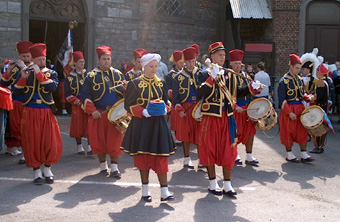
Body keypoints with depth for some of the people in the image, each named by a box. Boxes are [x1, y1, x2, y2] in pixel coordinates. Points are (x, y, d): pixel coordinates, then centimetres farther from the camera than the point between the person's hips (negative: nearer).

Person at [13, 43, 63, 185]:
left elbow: (53, 87, -15)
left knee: (51, 142, -1)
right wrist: (23, 78, -14)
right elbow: (16, 92, 0)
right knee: (32, 143, 2)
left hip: (47, 113, 0)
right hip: (30, 113, 0)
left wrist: (39, 74, -19)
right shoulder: (26, 72, 7)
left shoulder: (51, 73, 6)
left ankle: (47, 168, 20)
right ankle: (36, 171, 16)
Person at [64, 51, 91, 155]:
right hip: (77, 105, -1)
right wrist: (75, 100, -11)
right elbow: (67, 93, 2)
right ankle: (79, 147, 15)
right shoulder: (70, 77, 2)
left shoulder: (88, 74, 7)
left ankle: (90, 146, 3)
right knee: (78, 125, 3)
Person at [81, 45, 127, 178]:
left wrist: (126, 88, -8)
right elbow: (85, 96, -2)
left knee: (116, 141, 0)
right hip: (99, 115, -2)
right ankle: (103, 165, 22)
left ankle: (114, 167, 8)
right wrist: (92, 111, -13)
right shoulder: (91, 76, 1)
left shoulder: (118, 74, 10)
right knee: (100, 141, 5)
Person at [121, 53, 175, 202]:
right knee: (143, 156, 4)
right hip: (141, 124, -3)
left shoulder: (161, 83, 10)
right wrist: (143, 112, -19)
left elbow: (166, 101, 17)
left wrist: (164, 109, -5)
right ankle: (145, 190, 18)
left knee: (161, 157, -2)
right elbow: (128, 104, -4)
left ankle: (164, 191, -1)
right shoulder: (135, 83, -2)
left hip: (159, 124, 3)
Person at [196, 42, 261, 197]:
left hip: (227, 118, 4)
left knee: (228, 150, 3)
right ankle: (212, 183, 18)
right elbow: (200, 93, -19)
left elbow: (236, 93, 18)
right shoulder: (204, 75, -3)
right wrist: (212, 77, -26)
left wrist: (251, 88, 3)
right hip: (210, 118, -4)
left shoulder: (229, 75, 13)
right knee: (210, 149, 3)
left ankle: (227, 185, 11)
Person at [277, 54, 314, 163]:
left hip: (300, 108, 6)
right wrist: (289, 113, -19)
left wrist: (308, 97, -2)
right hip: (289, 109, -6)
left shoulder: (299, 79, 9)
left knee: (303, 131, 5)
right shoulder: (284, 81, -13)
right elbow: (282, 100, -14)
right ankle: (289, 154, 17)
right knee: (289, 132, 3)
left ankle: (304, 154, 10)